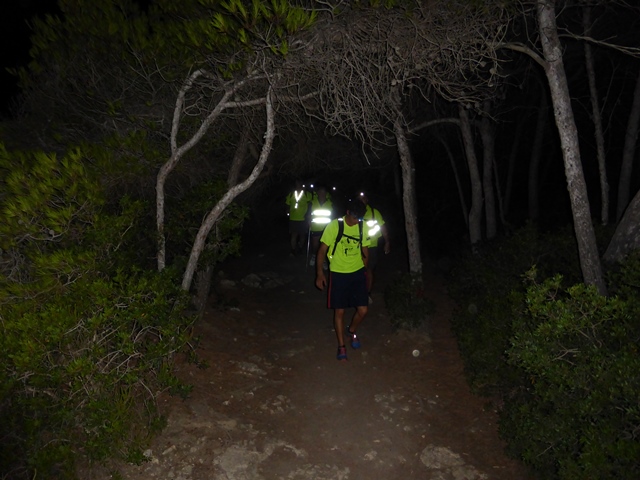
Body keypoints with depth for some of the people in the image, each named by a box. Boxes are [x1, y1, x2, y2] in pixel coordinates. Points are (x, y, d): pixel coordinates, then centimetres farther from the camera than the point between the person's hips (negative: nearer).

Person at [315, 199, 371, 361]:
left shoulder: (362, 226, -2)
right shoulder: (334, 226, -14)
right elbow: (322, 250, -9)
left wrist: (365, 269, 17)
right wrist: (320, 273, -13)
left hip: (358, 273, 3)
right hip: (338, 274, -3)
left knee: (363, 310, 2)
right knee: (339, 311, 4)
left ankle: (351, 331, 34)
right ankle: (341, 346, 22)